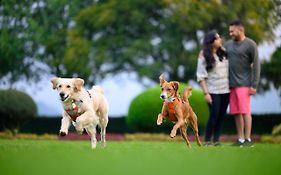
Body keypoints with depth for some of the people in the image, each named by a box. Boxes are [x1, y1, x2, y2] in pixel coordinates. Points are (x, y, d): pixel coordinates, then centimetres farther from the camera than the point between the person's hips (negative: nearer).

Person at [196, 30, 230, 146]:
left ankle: (216, 140, 9)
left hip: (226, 90, 5)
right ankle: (207, 140, 3)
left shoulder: (223, 52, 6)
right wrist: (206, 93, -14)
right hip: (213, 91, -5)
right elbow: (201, 77, -9)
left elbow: (230, 67, 16)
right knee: (214, 116, -9)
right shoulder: (204, 57, -8)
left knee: (222, 116, 3)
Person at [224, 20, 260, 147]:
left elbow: (256, 65, -6)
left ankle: (248, 139, -3)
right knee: (236, 112, 5)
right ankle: (240, 139, 9)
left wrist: (254, 85, -10)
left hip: (244, 84, -5)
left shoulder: (250, 45, -4)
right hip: (231, 84, 5)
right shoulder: (228, 45, 12)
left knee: (245, 111, -7)